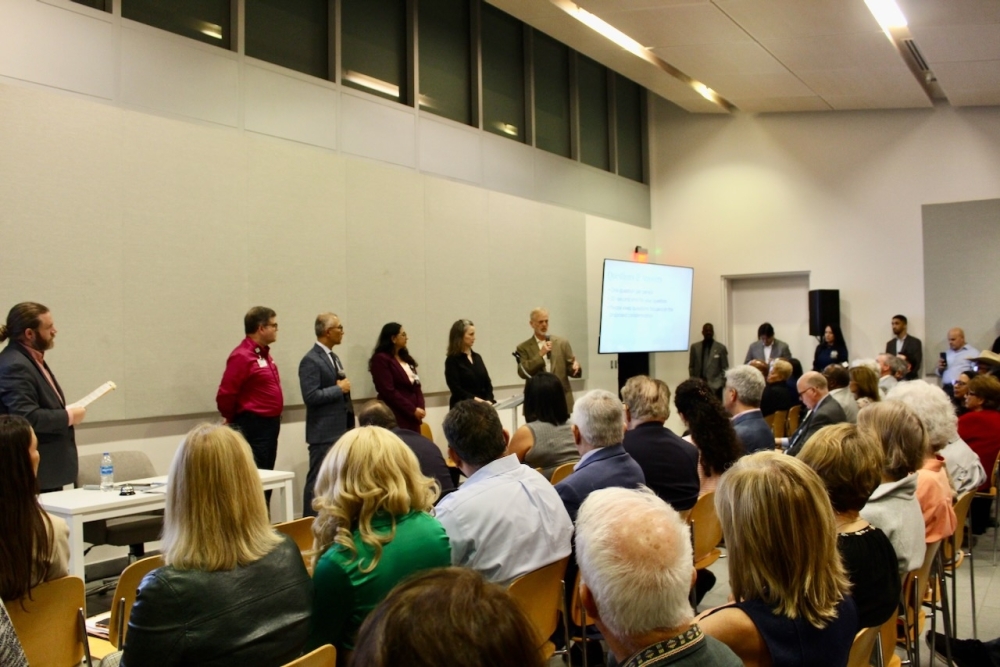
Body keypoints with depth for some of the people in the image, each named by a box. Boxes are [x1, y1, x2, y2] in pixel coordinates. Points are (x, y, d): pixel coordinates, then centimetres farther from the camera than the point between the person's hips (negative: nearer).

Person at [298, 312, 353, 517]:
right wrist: (339, 388, -15)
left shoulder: (334, 358, 15)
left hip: (341, 429, 9)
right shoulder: (311, 360, -13)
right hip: (325, 432, -9)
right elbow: (311, 396, -21)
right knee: (318, 480, -3)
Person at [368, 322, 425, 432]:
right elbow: (388, 391, -14)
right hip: (395, 417, -7)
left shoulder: (405, 357, 18)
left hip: (413, 417, 7)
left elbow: (416, 385, 15)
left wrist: (420, 408, -3)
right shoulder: (381, 359, -6)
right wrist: (413, 410, -14)